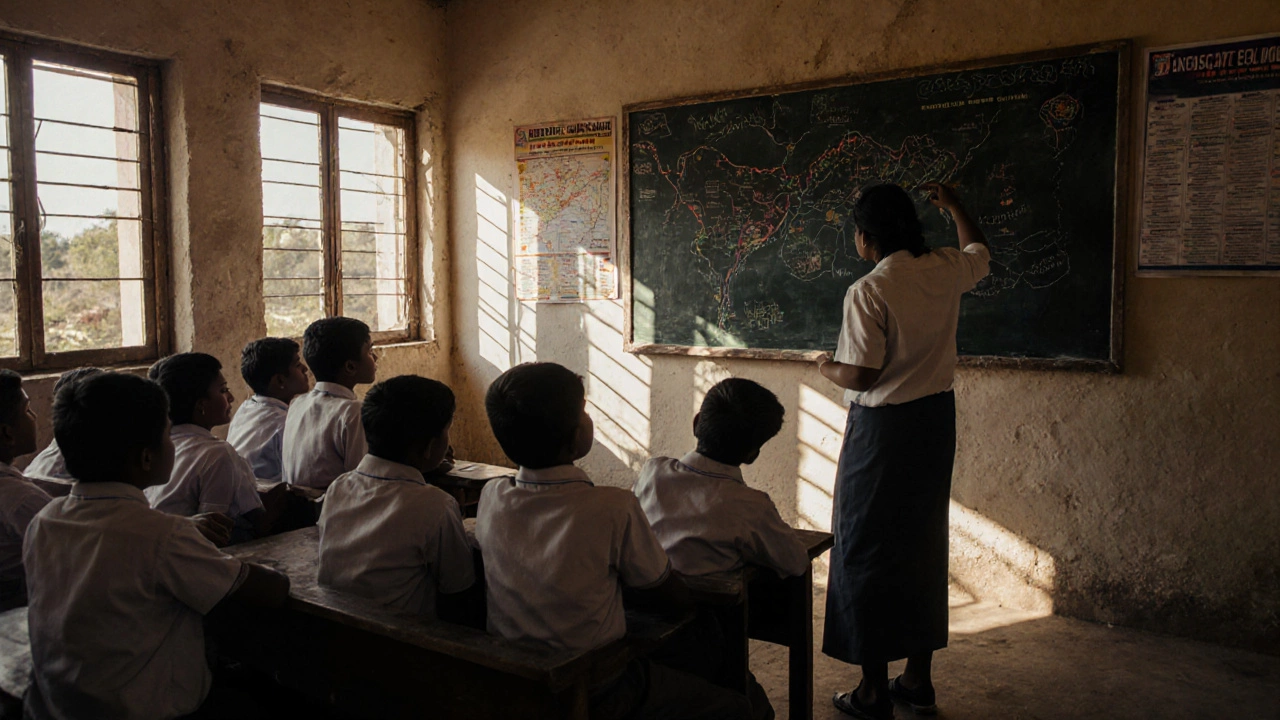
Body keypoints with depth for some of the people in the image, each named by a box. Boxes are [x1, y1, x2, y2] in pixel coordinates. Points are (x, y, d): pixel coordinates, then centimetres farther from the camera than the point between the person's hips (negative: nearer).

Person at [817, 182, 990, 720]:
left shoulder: (868, 292, -19)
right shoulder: (945, 271, 1)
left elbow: (860, 376, -21)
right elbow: (978, 250, 26)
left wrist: (827, 368, 0)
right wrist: (952, 205, 39)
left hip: (881, 428, -7)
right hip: (936, 420, 7)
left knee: (867, 553, 5)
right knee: (923, 547, 16)